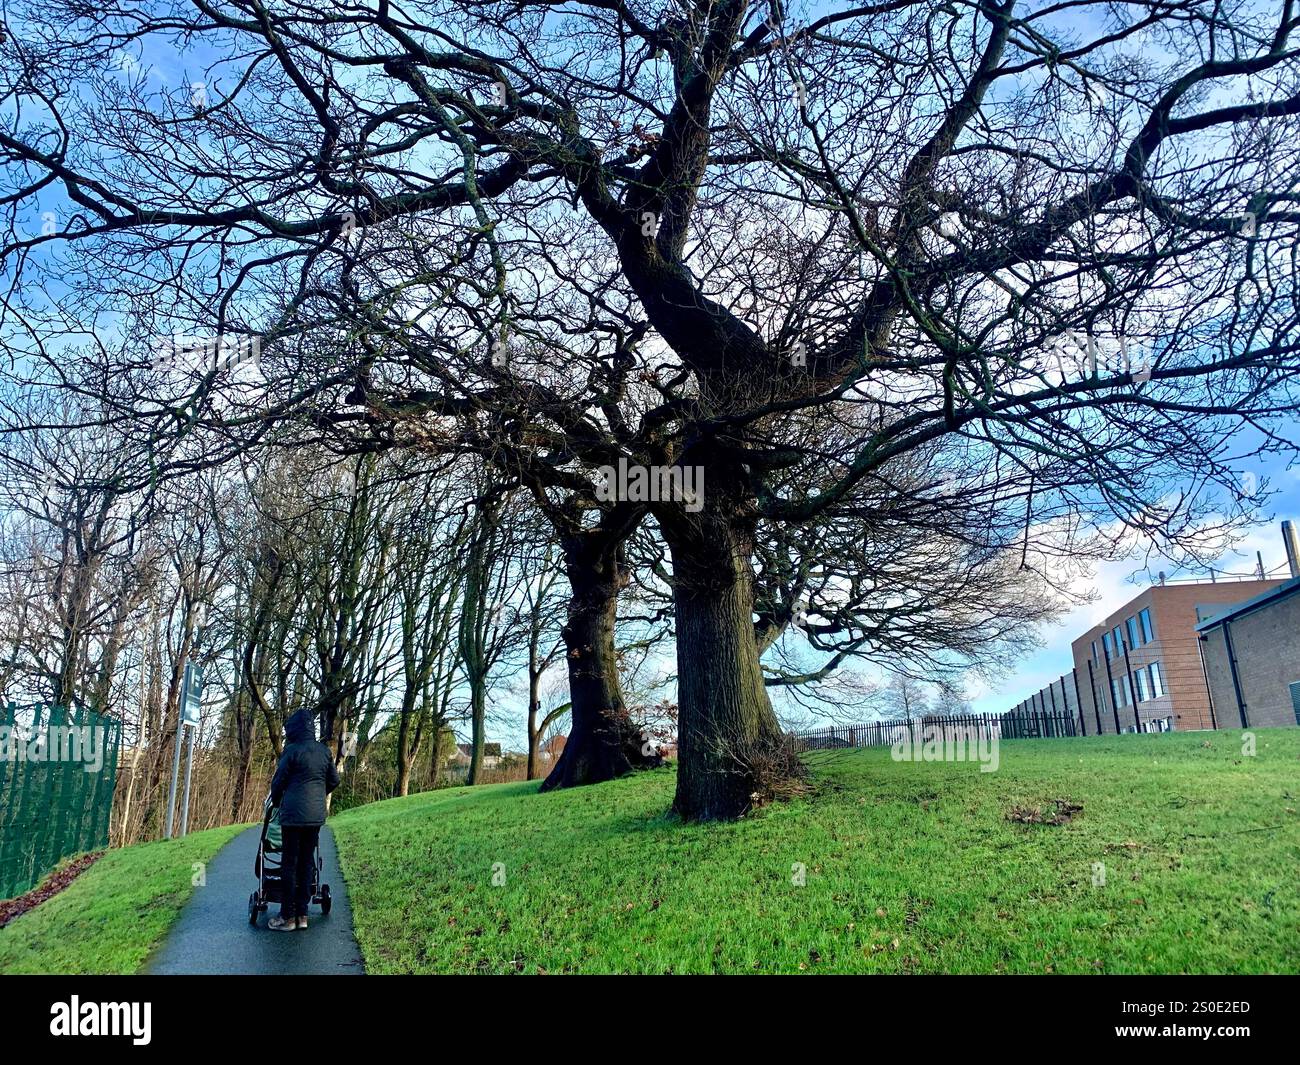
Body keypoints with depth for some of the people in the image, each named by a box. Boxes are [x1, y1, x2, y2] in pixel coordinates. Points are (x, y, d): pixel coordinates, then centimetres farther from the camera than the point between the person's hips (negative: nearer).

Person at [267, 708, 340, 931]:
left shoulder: (292, 750, -9)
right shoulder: (323, 751, 8)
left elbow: (278, 781, -2)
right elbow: (334, 780, 16)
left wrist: (275, 802, 17)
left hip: (293, 814, -5)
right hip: (316, 815, 5)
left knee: (289, 864, 2)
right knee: (306, 863, 12)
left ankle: (287, 917, 6)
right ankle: (302, 915, 15)